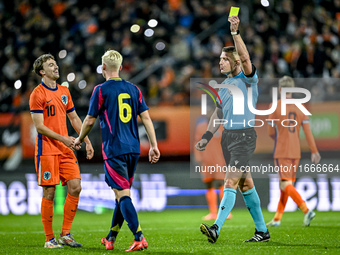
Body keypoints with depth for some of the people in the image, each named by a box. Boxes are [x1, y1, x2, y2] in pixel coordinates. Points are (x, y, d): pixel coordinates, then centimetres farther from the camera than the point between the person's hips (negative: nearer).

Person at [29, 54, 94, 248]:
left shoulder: (64, 91, 14)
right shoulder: (38, 94, -7)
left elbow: (74, 118, 21)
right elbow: (39, 126, -12)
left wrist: (87, 141, 13)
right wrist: (62, 138, -20)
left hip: (66, 149, 6)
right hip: (47, 150, -6)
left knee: (75, 187, -3)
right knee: (49, 193, -4)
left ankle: (66, 234, 7)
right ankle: (50, 239, 4)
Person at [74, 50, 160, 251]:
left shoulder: (101, 90, -5)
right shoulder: (133, 89, 9)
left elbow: (90, 121, 0)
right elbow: (146, 117, 5)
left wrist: (80, 139, 17)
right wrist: (154, 146, 5)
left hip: (114, 150, -6)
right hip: (133, 148, 6)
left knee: (123, 194, -8)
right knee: (123, 193, 15)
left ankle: (139, 238, -21)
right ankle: (111, 239, 25)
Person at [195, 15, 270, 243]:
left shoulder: (248, 79, -7)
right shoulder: (225, 84, 15)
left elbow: (245, 58, -27)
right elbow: (218, 113, 22)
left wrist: (235, 33, -34)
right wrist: (207, 137, 15)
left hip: (244, 137, -8)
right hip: (228, 137, 8)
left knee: (231, 183, -16)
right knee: (245, 184, 11)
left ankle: (216, 228, -23)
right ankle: (262, 231, 18)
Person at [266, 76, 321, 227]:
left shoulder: (275, 106, -7)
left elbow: (271, 132, 0)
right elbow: (307, 131, -1)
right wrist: (314, 151, -1)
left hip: (281, 152, -5)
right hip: (296, 152, 5)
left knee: (286, 185, -9)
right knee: (286, 185, 13)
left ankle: (306, 210, -26)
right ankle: (277, 219, 18)